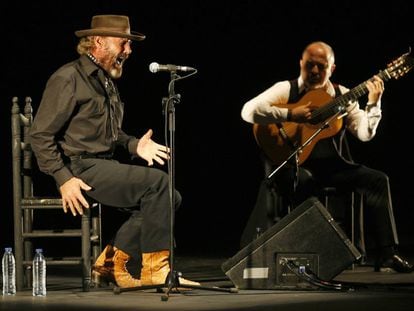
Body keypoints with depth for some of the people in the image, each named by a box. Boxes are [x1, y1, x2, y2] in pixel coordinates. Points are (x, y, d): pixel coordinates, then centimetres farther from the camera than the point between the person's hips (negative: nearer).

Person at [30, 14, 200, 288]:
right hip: (80, 168, -9)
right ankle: (154, 270, -18)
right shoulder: (68, 79, -9)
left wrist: (134, 145, 9)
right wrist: (64, 179, -21)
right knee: (157, 182, -23)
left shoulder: (107, 81, 21)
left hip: (105, 166, 9)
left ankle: (112, 262, -1)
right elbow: (40, 134, -13)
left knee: (169, 196, -8)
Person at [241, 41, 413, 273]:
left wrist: (374, 103, -11)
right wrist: (289, 115, -21)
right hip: (295, 165, -5)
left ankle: (386, 253, -12)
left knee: (377, 180, -13)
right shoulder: (286, 89, -1)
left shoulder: (341, 95, 11)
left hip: (331, 165, 5)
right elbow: (248, 111, -16)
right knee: (304, 181, -39)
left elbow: (365, 133, 3)